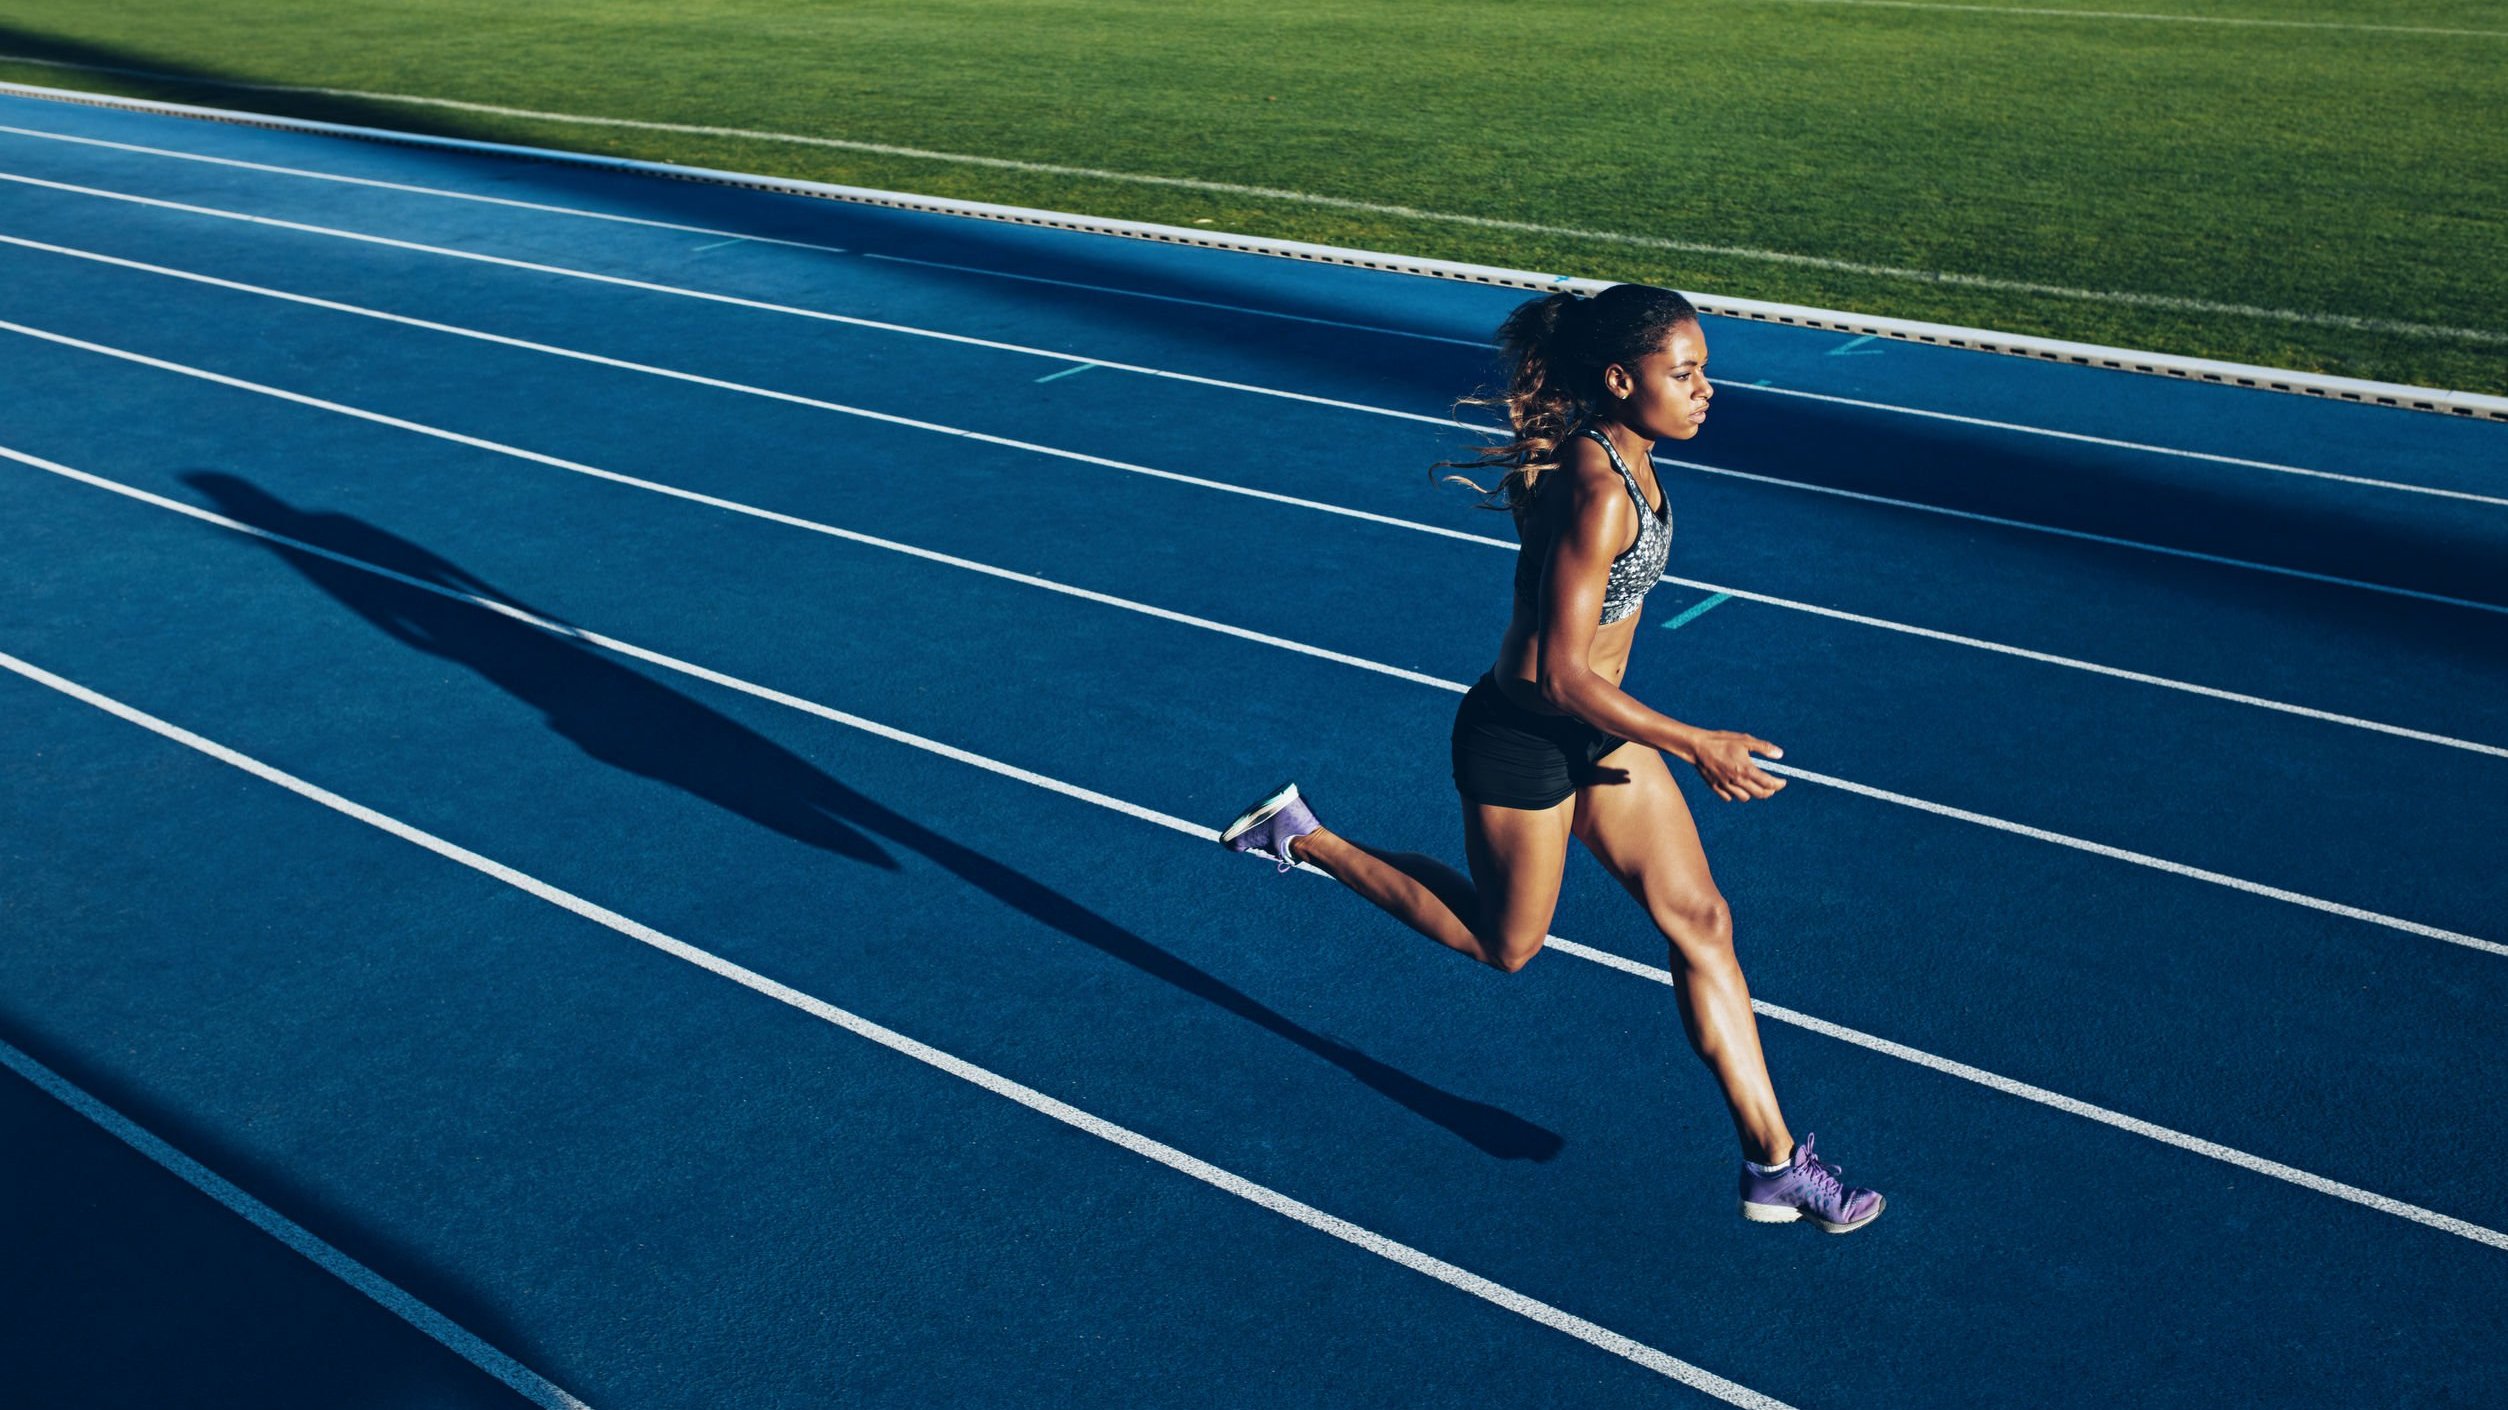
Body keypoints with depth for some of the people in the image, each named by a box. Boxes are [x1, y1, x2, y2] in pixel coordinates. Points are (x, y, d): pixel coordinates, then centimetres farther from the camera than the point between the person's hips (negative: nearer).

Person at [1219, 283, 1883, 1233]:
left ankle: (1772, 1164, 13)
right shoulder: (1596, 495, -30)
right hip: (1524, 738, -9)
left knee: (1701, 921, 6)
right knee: (1505, 945, 14)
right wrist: (1695, 746, -24)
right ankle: (1302, 839, 27)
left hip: (1596, 729, 9)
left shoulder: (1625, 455, -1)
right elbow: (1561, 676, -29)